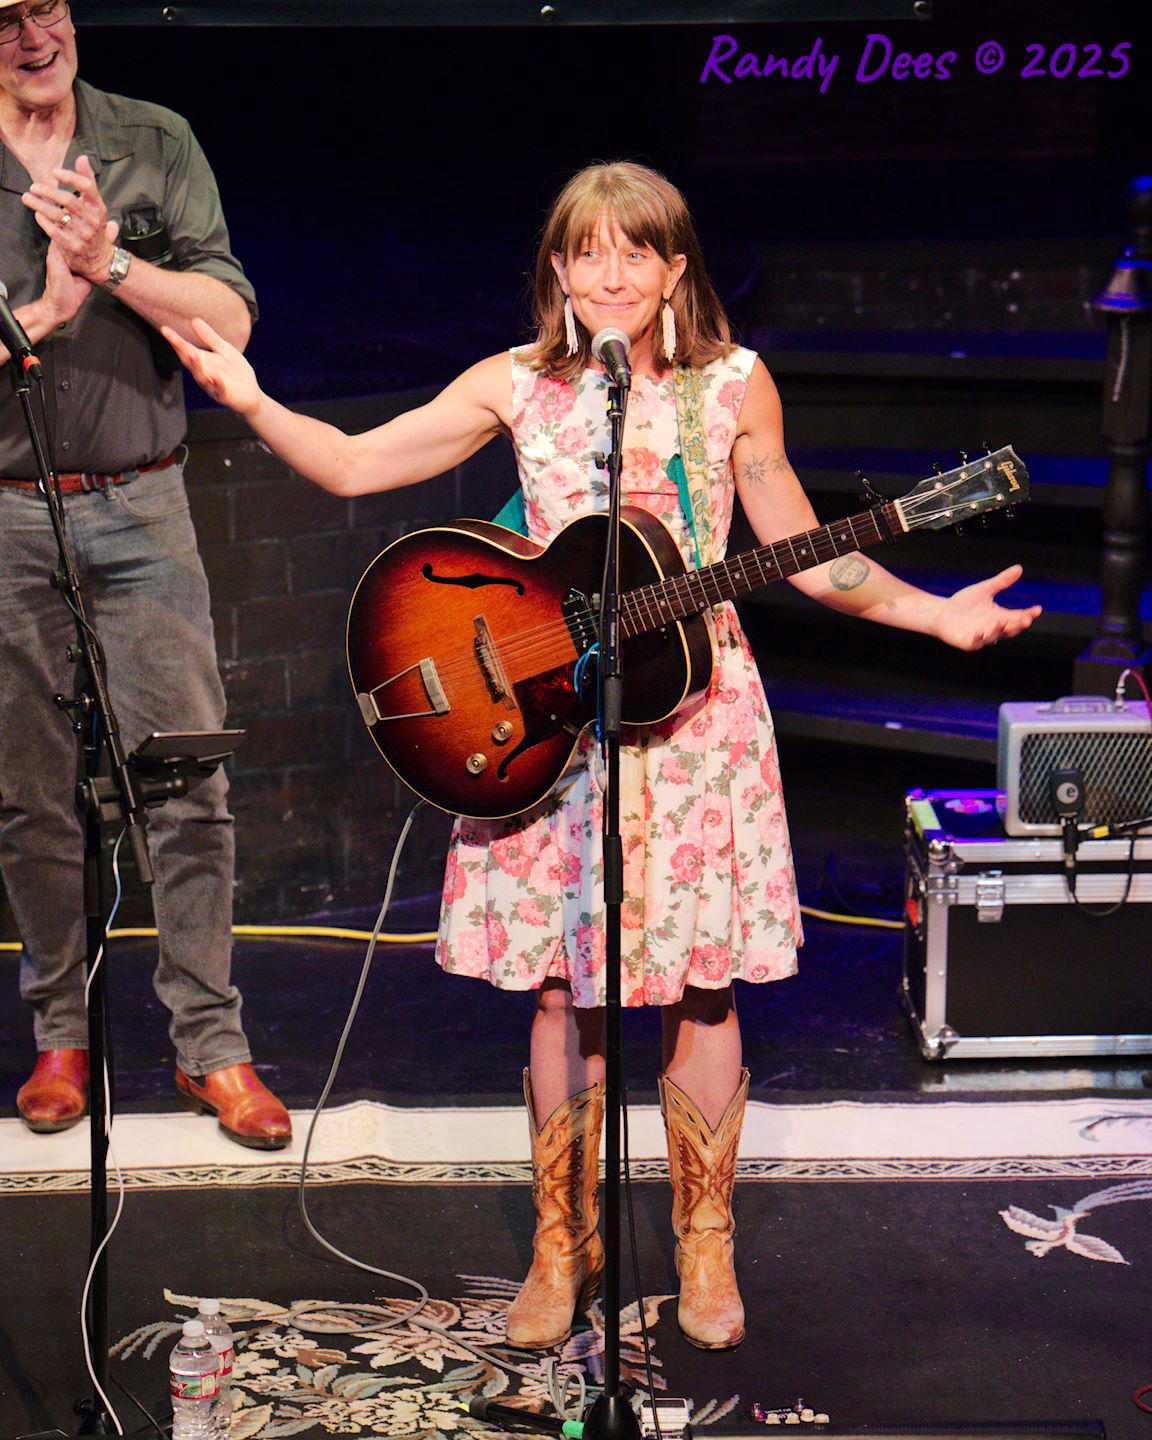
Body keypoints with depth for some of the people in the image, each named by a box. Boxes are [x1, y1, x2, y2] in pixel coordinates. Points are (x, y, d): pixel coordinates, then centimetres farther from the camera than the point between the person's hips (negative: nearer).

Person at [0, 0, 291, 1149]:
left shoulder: (157, 145, 5)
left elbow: (229, 320, -3)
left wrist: (110, 261, -15)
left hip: (139, 505, 0)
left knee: (186, 787, -3)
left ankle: (210, 1044, 6)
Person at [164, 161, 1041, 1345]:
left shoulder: (733, 386, 0)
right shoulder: (519, 385, 2)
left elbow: (806, 556, 4)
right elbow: (353, 465, 1)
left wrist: (940, 614, -6)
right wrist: (250, 402, -13)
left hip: (692, 718, -1)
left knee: (699, 988, 4)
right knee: (560, 990, 5)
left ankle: (704, 1241, 21)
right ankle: (563, 1239, 21)